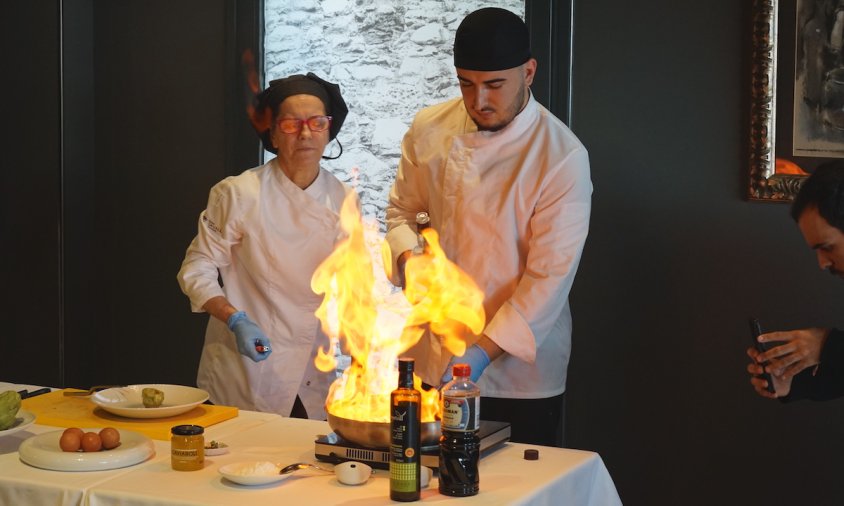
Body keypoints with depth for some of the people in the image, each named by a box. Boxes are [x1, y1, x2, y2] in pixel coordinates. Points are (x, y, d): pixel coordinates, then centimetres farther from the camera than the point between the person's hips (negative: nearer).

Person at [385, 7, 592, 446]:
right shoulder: (429, 130, -1)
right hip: (430, 362, 4)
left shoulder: (563, 157, -16)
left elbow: (551, 275, -17)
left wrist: (484, 353, -22)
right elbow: (402, 210, 14)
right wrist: (408, 258, -8)